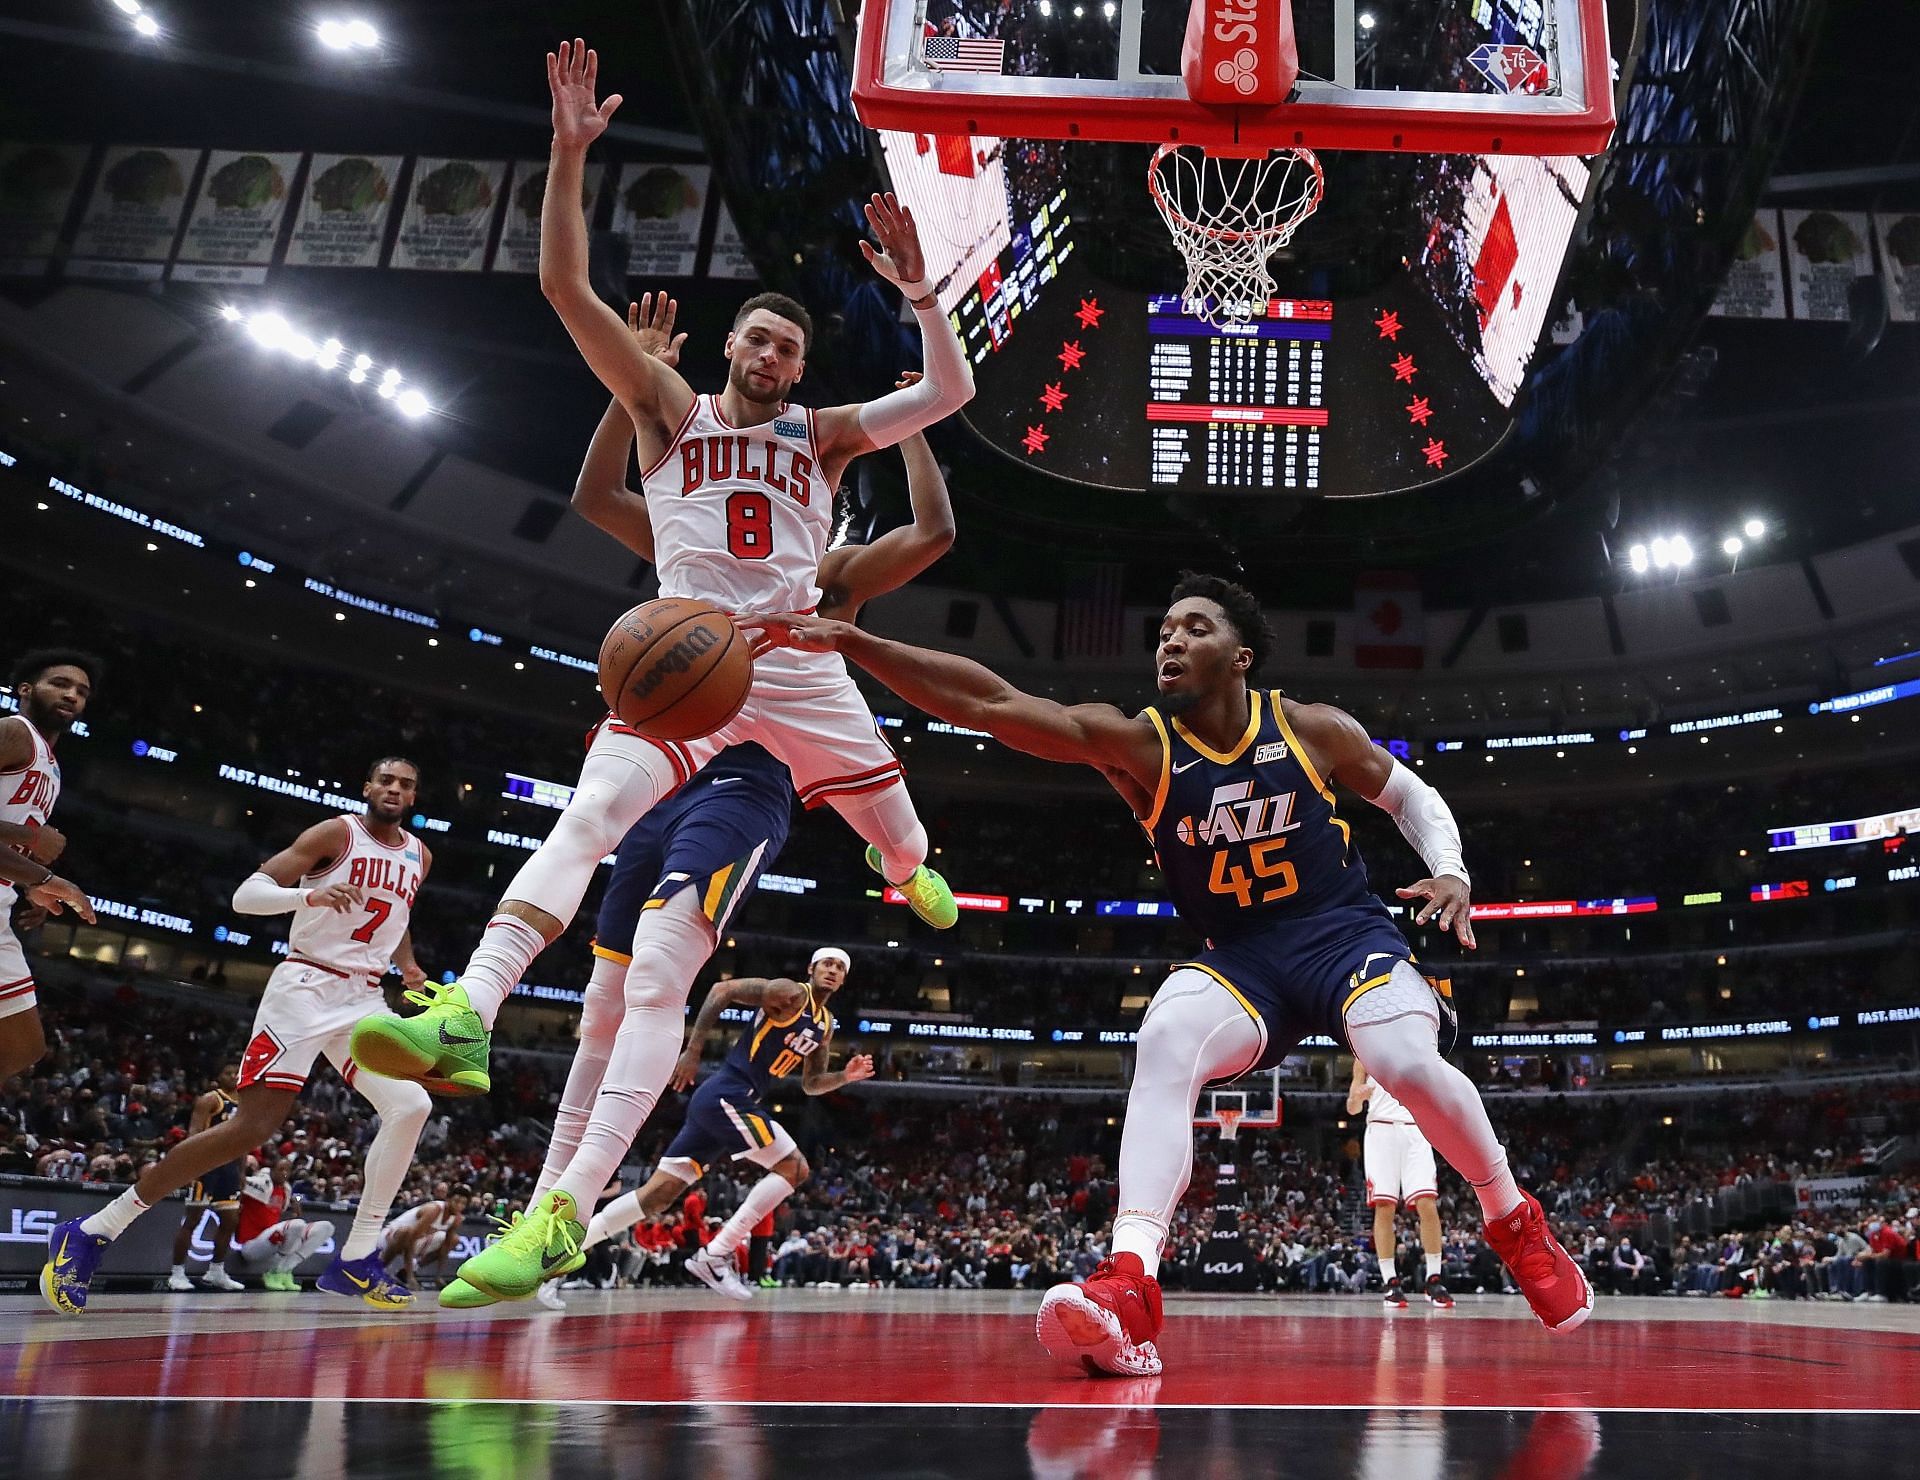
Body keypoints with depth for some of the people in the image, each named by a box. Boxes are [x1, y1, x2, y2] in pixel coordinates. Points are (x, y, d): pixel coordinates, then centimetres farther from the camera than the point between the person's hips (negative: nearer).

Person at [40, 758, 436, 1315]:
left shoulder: (419, 856, 13)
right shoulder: (336, 833, -6)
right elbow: (246, 895, -13)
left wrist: (407, 964, 14)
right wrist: (309, 895, -31)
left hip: (363, 998, 6)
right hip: (305, 988, -6)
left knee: (411, 1106, -15)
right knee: (251, 1127, -14)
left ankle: (355, 1259, -6)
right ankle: (88, 1234, -3)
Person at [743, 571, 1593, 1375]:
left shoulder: (1314, 730, -6)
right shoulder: (1136, 745, -9)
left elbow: (1410, 795, 12)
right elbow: (992, 704, -21)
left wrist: (1450, 872, -9)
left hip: (1345, 932, 0)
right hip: (1237, 955, 1)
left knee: (1408, 1064, -28)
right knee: (1164, 1044, -29)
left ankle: (1516, 1227, 3)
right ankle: (1129, 1293, -39)